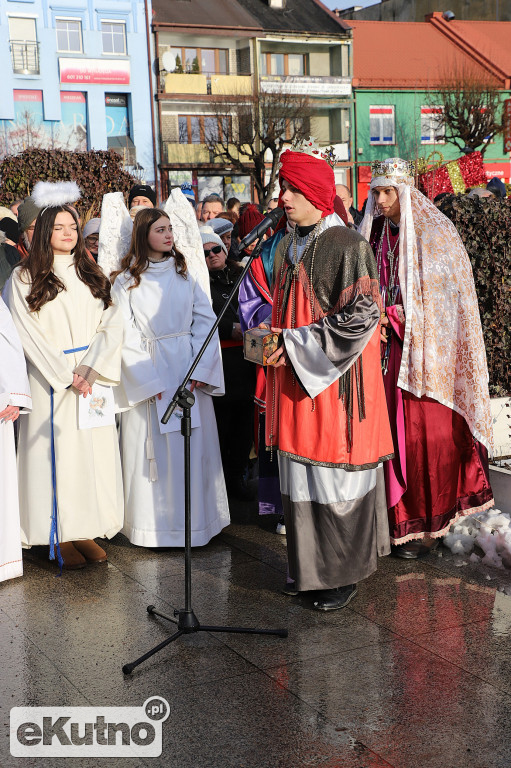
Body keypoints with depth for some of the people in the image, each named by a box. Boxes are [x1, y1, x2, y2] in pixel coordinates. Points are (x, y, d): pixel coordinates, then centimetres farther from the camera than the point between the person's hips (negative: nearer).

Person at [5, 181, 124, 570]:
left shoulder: (92, 275, 11)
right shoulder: (24, 278, 0)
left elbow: (111, 324, 3)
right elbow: (28, 334, -5)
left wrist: (91, 369, -11)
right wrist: (66, 375, -11)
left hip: (94, 377, 4)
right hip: (51, 379, -4)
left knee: (95, 449, 3)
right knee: (58, 451, -2)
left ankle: (87, 531, 11)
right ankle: (61, 538, 5)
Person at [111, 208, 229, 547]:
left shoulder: (184, 273, 10)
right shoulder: (127, 280, 1)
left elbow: (206, 320, 4)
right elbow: (126, 335, -4)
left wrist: (200, 368, -8)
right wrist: (148, 380, -12)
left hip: (189, 369, 3)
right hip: (148, 370, -3)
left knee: (194, 444, 4)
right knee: (155, 448, 0)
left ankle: (194, 517, 14)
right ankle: (158, 522, 10)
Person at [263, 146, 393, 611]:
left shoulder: (348, 246, -13)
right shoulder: (287, 248, 12)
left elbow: (362, 315, -19)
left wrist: (298, 343, -19)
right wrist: (275, 339, 4)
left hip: (334, 380, -8)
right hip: (295, 376, 8)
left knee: (335, 479, 0)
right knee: (301, 477, 13)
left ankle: (345, 573, 15)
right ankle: (311, 567, 26)